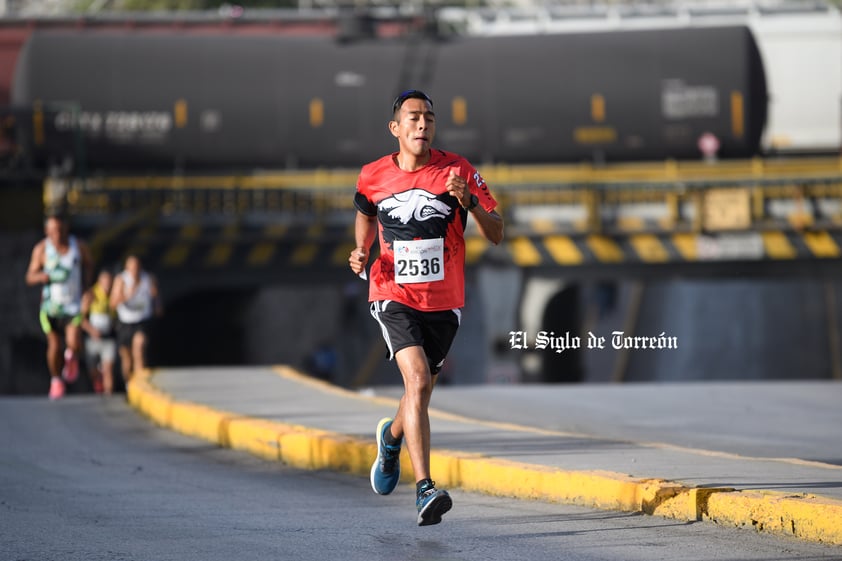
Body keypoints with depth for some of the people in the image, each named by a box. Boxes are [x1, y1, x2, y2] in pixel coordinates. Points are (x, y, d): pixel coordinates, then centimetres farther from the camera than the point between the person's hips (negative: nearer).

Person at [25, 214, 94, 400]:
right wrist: (41, 276, -27)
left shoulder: (79, 246, -7)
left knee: (74, 343, -16)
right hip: (51, 304, 0)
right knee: (54, 345, 2)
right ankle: (56, 381, 26)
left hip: (74, 304, 0)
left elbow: (89, 264, 15)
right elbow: (30, 277, -6)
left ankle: (71, 357, 22)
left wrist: (85, 284, 4)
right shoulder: (41, 249, -10)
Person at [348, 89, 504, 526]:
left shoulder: (458, 171, -6)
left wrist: (469, 202, -25)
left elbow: (496, 235, -7)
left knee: (421, 393, 15)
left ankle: (391, 437, 53)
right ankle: (424, 489, -27)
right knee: (418, 379, -24)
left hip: (444, 301, 2)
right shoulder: (373, 177, -1)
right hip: (393, 297, -2)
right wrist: (361, 251, 3)